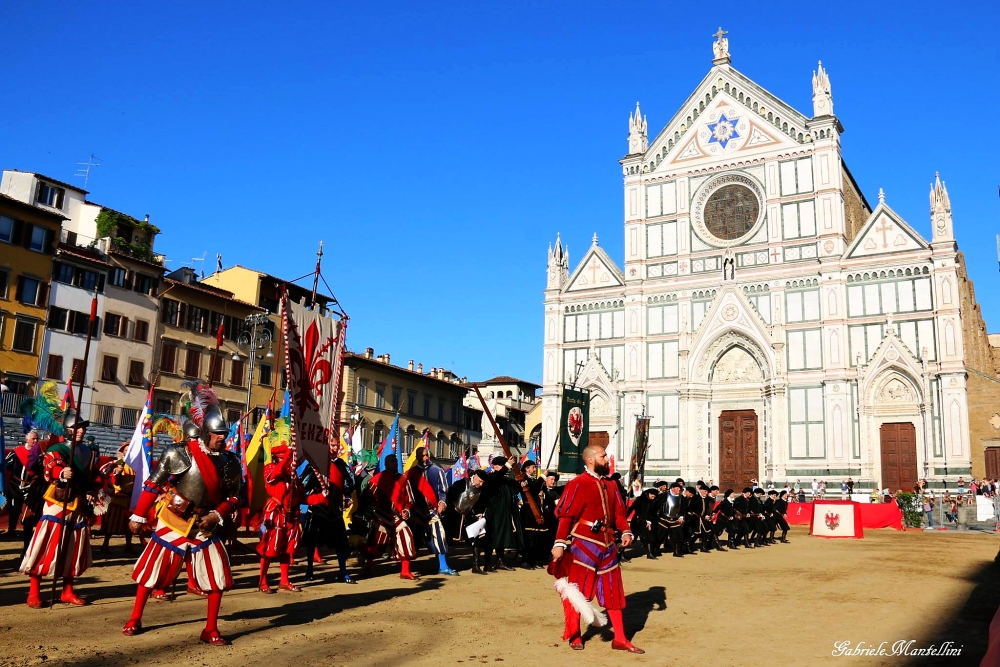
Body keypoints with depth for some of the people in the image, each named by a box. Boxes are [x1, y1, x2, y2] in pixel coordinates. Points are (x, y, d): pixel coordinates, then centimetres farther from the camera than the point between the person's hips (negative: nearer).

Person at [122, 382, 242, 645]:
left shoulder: (230, 462, -5)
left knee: (218, 578, -3)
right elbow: (153, 485, -6)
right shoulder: (179, 453, -14)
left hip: (206, 526, 3)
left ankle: (211, 630, 10)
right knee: (152, 571, 10)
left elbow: (233, 497, 2)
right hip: (173, 523, -2)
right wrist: (139, 516, -3)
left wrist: (217, 516, -14)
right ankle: (135, 619, 31)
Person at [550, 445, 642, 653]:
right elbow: (565, 516, -17)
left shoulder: (610, 485, 10)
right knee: (578, 590, 4)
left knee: (613, 591, 10)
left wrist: (625, 531, -4)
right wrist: (560, 543, -23)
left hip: (607, 545, 7)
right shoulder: (578, 484, -13)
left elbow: (618, 513, 14)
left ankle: (620, 639, 18)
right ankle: (574, 635, 20)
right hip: (583, 546, -7)